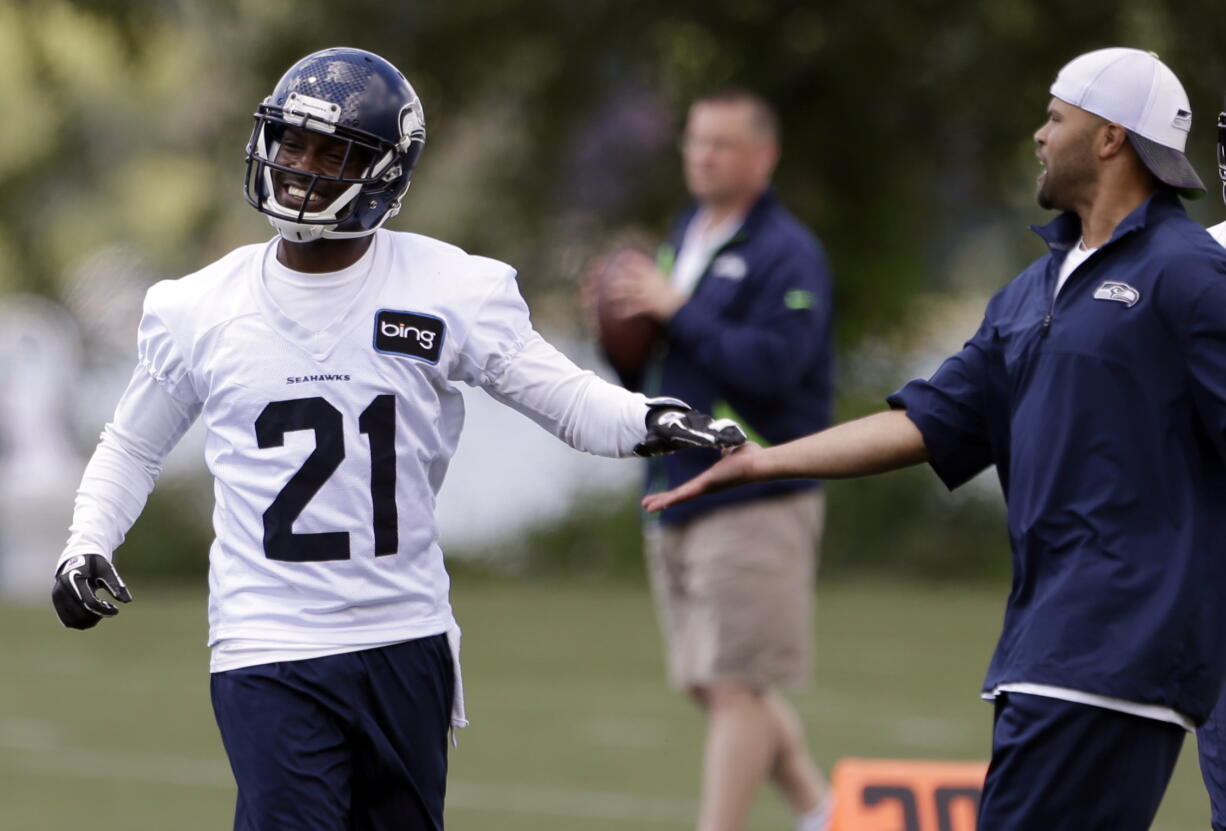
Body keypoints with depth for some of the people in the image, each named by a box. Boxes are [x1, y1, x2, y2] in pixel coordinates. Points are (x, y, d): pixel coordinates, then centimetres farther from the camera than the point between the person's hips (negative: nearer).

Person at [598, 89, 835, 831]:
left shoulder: (787, 254, -8)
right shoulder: (683, 241, 17)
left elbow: (774, 363, -21)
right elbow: (647, 374, 22)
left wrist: (678, 311, -19)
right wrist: (623, 327, 1)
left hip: (755, 502, -9)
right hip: (676, 501, 9)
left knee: (736, 685, -8)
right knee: (717, 684, 12)